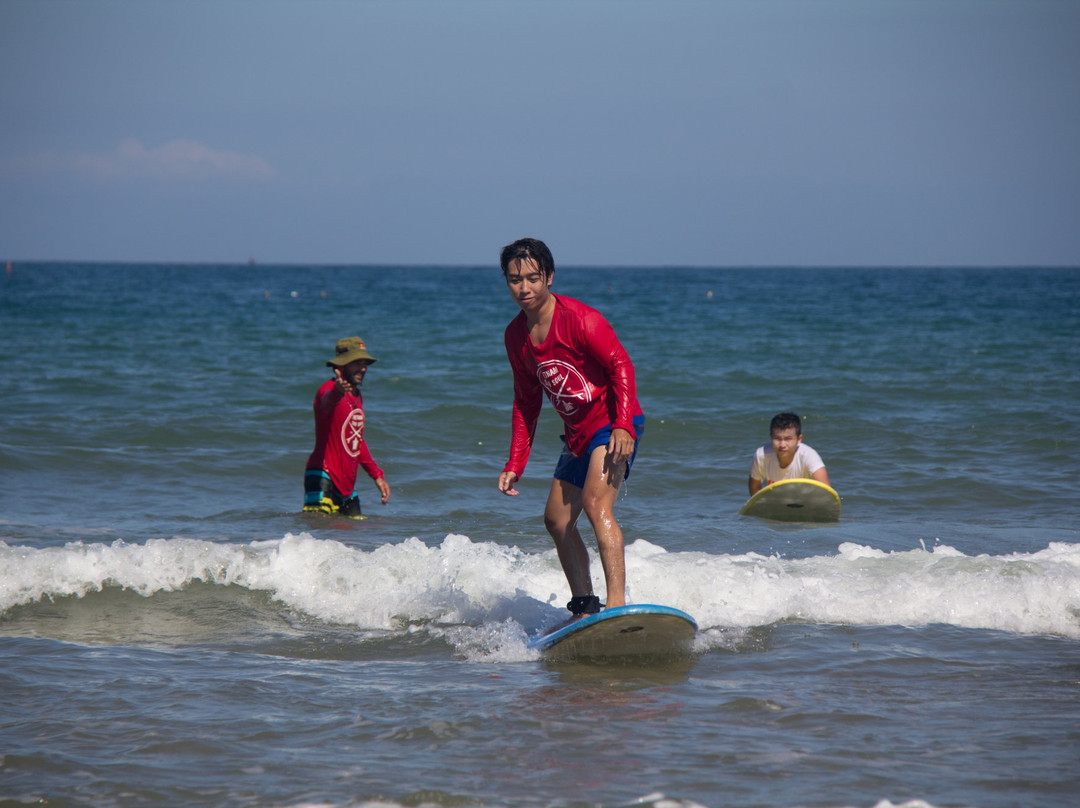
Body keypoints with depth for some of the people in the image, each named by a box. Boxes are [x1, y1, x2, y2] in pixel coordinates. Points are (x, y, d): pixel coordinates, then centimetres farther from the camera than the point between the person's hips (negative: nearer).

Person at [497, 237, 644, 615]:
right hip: (578, 434, 9)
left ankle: (617, 600, -36)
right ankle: (584, 605, 22)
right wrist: (515, 464, 11)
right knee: (557, 518, 13)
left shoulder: (579, 318, -16)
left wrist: (623, 426, -29)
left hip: (611, 425, -9)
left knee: (596, 504, -27)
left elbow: (621, 366, -17)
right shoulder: (516, 335, 7)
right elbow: (526, 401, 16)